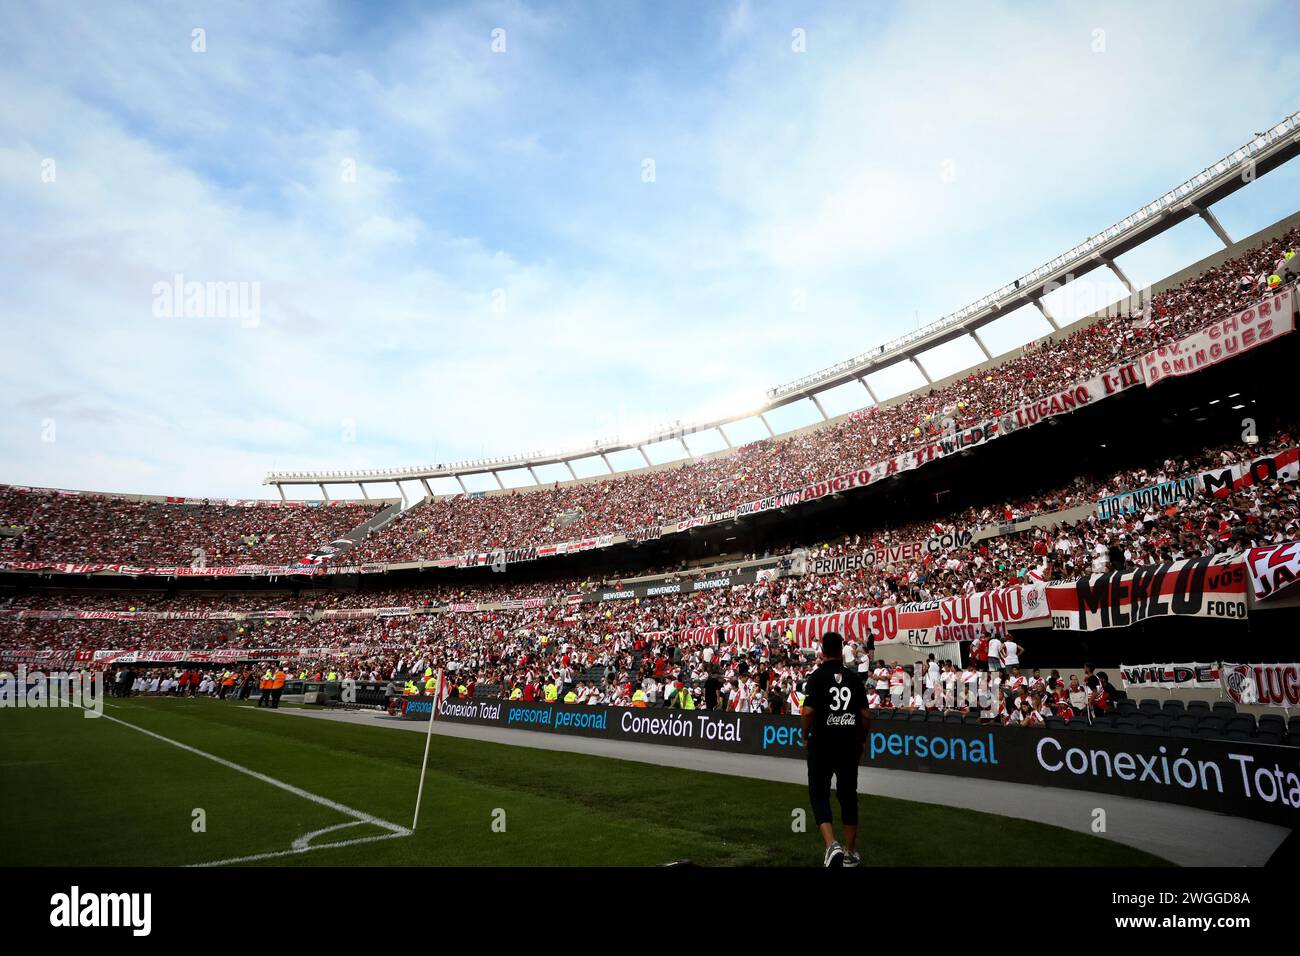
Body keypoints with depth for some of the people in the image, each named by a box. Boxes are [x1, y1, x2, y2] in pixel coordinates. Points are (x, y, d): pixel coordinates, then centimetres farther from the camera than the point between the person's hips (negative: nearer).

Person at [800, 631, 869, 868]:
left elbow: (808, 711, -17)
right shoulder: (853, 677, 3)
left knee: (819, 794, 4)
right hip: (849, 744, 3)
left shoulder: (817, 676, -7)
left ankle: (832, 845, -15)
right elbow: (865, 714, 1)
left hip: (822, 744, -3)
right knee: (848, 795, 13)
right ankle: (850, 853, 22)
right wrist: (861, 741, 15)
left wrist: (805, 737, -1)